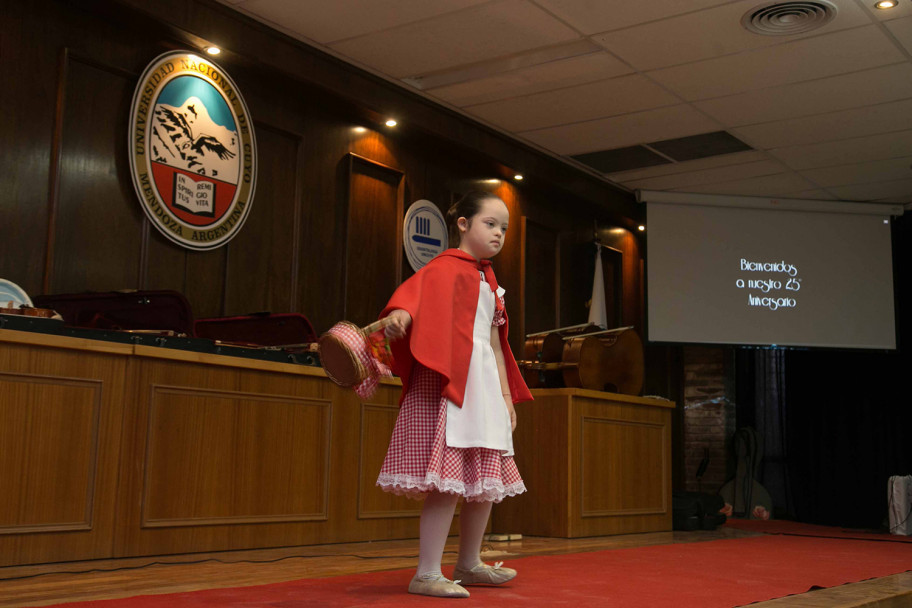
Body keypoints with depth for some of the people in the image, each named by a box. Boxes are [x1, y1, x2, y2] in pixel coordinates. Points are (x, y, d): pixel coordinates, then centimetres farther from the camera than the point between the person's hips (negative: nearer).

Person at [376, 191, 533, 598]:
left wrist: (506, 394, 20)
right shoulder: (445, 267, -3)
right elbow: (417, 291, -24)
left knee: (485, 480, 11)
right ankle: (427, 575, -6)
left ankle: (469, 565, 26)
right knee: (448, 481, -13)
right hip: (447, 382, -9)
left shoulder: (488, 282, 23)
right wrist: (399, 315, -46)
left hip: (484, 386, 9)